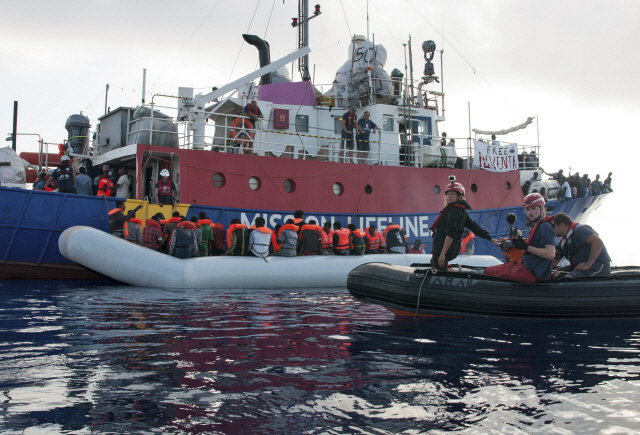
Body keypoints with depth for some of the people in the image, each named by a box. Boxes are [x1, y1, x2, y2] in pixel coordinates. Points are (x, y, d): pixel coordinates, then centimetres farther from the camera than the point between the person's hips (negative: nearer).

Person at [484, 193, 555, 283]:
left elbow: (551, 254, -24)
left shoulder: (545, 226, -15)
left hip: (530, 272, -11)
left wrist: (526, 247, -21)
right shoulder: (537, 225, 15)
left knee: (488, 272, -4)